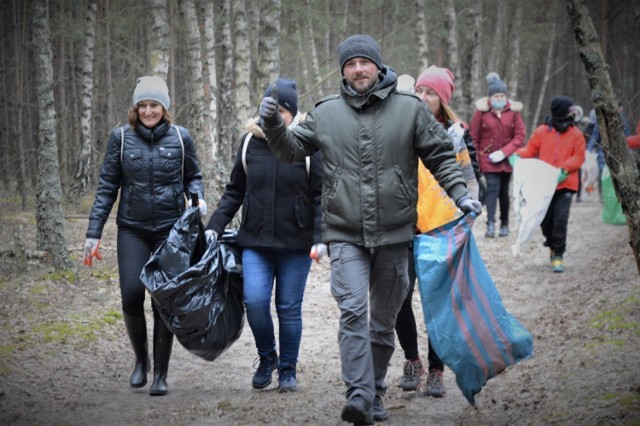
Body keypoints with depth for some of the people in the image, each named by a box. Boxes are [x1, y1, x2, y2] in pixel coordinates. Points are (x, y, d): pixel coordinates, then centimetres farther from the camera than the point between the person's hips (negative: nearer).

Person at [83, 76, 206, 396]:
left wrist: (197, 198, -10)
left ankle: (161, 374, 9)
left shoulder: (180, 138, 0)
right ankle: (141, 359, 12)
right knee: (132, 293, -13)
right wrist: (94, 232, 0)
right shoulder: (121, 138, 1)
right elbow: (107, 186, 4)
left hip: (170, 230, 0)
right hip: (132, 229, 0)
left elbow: (192, 177, 12)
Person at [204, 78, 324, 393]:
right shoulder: (251, 142, 6)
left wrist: (320, 237, -12)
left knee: (289, 307, 4)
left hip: (295, 241, -2)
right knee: (254, 300, -11)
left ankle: (288, 370, 21)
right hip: (255, 240, 2)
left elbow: (321, 195, -2)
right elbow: (234, 190, 14)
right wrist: (215, 226, 6)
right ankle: (267, 358, 14)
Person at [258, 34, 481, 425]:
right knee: (353, 312, -18)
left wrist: (460, 193, -5)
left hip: (394, 235, 1)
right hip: (346, 236, -1)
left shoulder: (410, 109, 2)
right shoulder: (326, 114, 5)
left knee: (383, 320, 12)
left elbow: (440, 155, 6)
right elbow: (293, 150, 15)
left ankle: (375, 394, 25)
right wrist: (274, 125, -3)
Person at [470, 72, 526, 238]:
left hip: (506, 158, 2)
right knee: (493, 188, -15)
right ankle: (490, 224, -22)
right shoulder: (482, 110, -6)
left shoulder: (513, 111, -2)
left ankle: (505, 224, 21)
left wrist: (504, 152, -13)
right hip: (488, 158, -2)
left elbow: (520, 136, -2)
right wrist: (474, 159, -3)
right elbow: (474, 136, -1)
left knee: (504, 191, 10)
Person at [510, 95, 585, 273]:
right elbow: (530, 149, 8)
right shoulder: (542, 131, 2)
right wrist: (518, 155, -11)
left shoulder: (576, 134, 2)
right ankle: (552, 245, 35)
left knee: (560, 220, -10)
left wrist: (564, 169, -16)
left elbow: (578, 157, -2)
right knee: (545, 218, 8)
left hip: (565, 184, -1)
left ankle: (558, 256, -3)